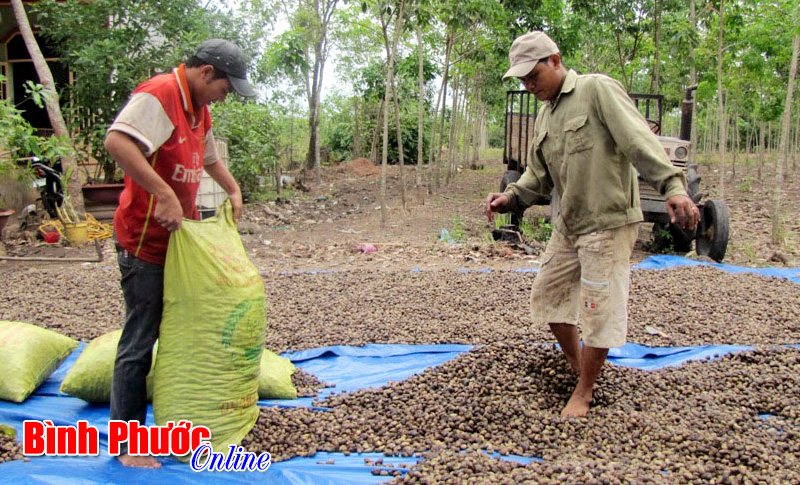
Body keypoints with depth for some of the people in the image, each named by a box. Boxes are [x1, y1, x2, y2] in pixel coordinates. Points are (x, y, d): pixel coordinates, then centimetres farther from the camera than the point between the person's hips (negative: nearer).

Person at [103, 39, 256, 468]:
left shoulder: (199, 110, 14)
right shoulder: (159, 95, -16)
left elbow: (209, 159, 33)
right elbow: (117, 141, -32)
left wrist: (233, 191, 22)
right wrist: (165, 194, -34)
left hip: (180, 240, 10)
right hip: (145, 242, -9)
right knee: (140, 344, -3)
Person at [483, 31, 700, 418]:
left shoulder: (597, 89, -11)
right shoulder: (545, 117, 14)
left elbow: (639, 140, -21)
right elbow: (538, 177, 16)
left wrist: (672, 186, -33)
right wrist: (509, 198, -2)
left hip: (608, 223, -8)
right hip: (568, 224, 8)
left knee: (599, 310, -2)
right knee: (547, 294, 13)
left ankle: (583, 392, 16)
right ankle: (577, 366, 33)